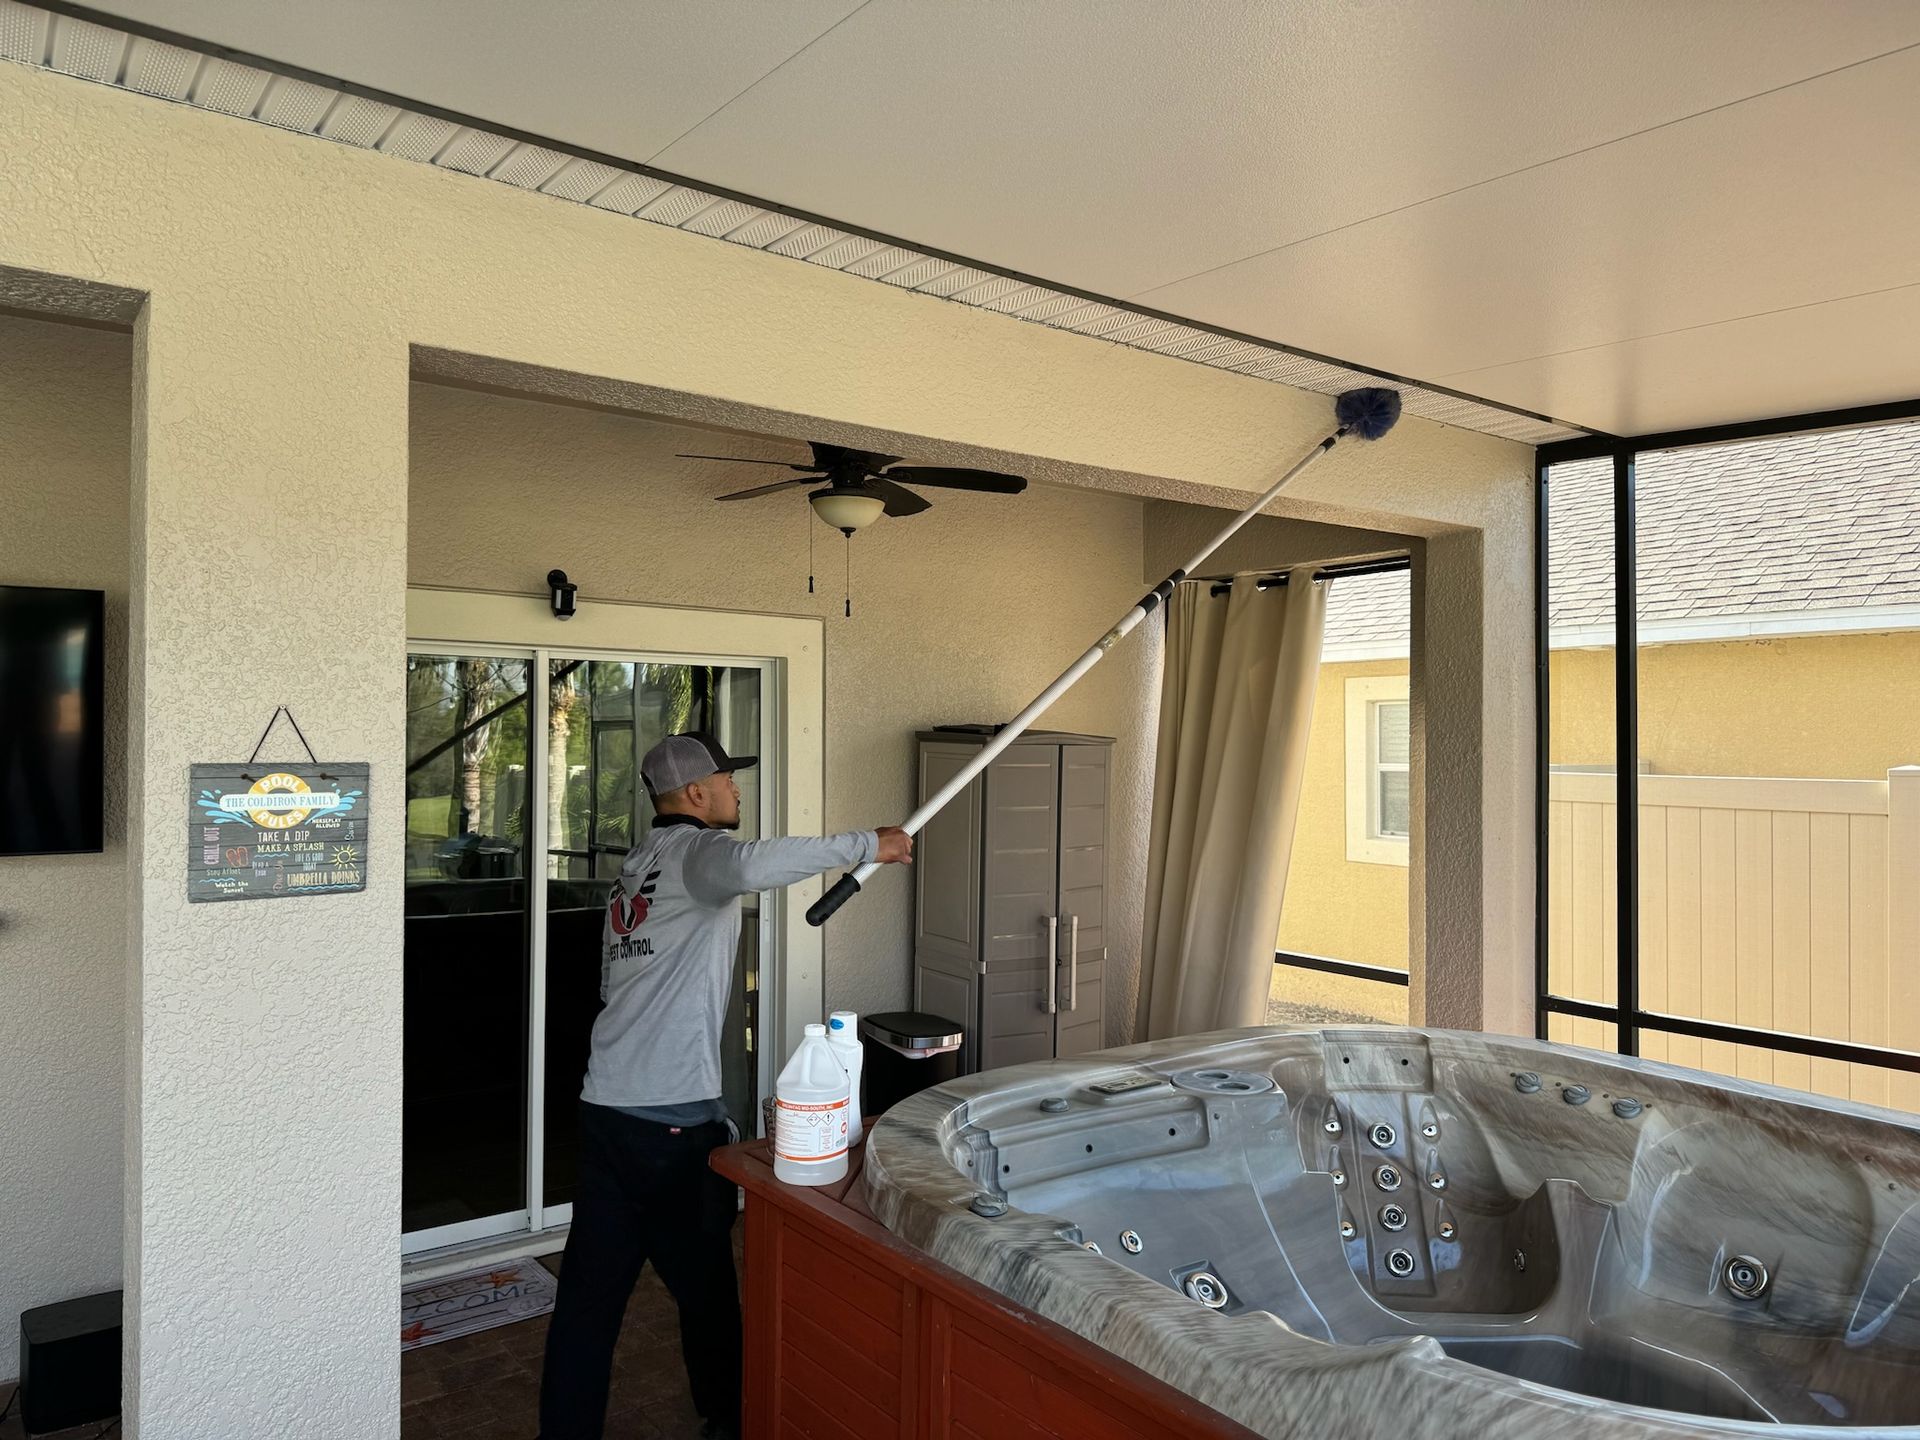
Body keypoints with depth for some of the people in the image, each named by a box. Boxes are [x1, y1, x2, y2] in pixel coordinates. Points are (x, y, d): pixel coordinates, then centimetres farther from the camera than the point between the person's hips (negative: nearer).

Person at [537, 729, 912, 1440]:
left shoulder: (636, 865, 18)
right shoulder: (695, 849, -10)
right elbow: (748, 866, -36)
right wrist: (867, 844, -26)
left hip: (604, 1107, 8)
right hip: (673, 1117, -8)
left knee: (590, 1288, 11)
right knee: (704, 1281, 12)